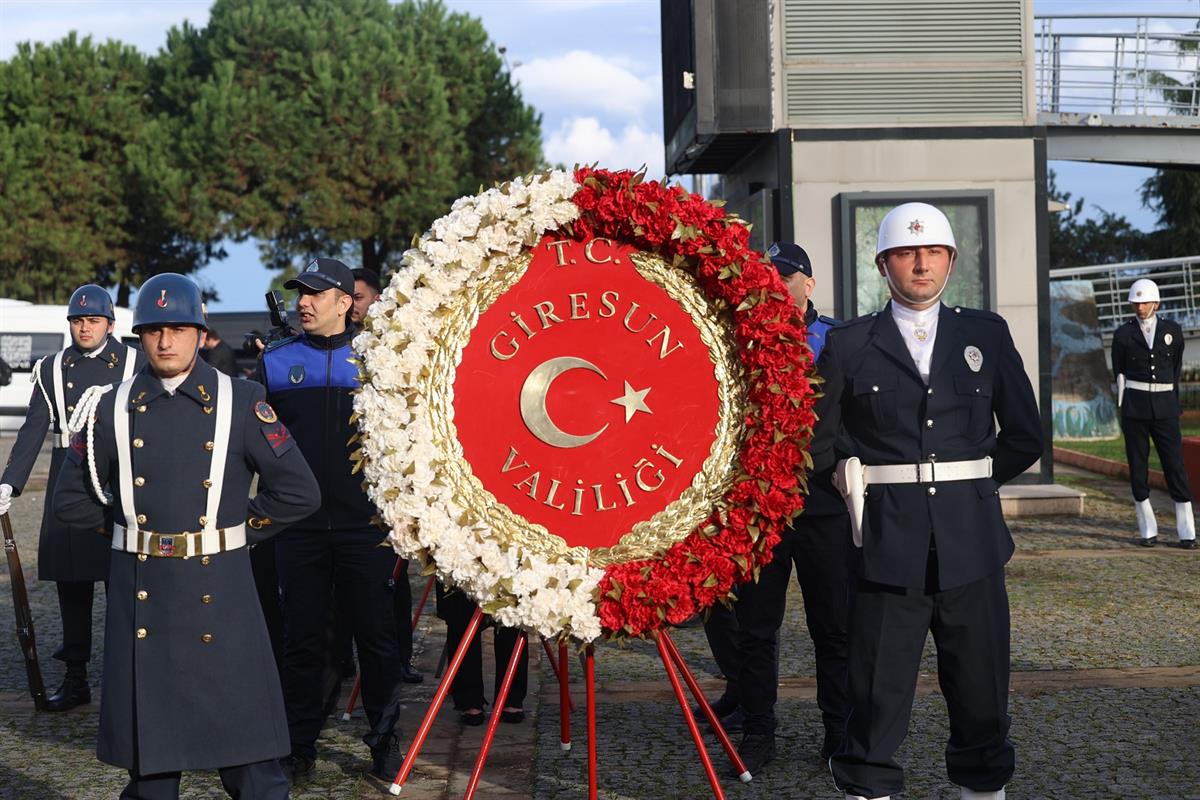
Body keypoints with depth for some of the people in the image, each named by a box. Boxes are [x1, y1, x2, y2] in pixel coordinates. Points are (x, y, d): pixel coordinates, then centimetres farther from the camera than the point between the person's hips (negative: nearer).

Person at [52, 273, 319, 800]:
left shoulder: (242, 402, 1)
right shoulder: (113, 408, 6)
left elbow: (298, 492, 1)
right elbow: (73, 499, 15)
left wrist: (241, 532, 3)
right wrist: (128, 529, 10)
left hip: (219, 591, -2)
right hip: (141, 594, 2)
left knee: (245, 744, 1)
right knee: (147, 748, 8)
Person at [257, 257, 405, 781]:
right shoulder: (276, 361, 7)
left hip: (365, 521, -1)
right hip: (299, 522, 2)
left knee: (376, 634, 4)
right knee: (301, 636, 7)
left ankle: (384, 741, 17)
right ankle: (299, 743, 19)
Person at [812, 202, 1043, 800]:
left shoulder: (986, 335, 8)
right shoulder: (848, 345, 3)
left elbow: (1024, 436, 12)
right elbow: (820, 443, 6)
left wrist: (969, 482, 11)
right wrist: (865, 482, 5)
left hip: (971, 542, 2)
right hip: (889, 544, -2)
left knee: (981, 690, 10)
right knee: (878, 693, 1)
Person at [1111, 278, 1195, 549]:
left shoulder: (1173, 331, 7)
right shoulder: (1122, 335, 4)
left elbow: (1176, 369, 17)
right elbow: (1119, 374, 9)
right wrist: (1123, 409, 7)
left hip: (1165, 407, 0)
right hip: (1134, 407, 0)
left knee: (1175, 465, -4)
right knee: (1138, 468, 1)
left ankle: (1187, 533, -1)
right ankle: (1148, 531, 9)